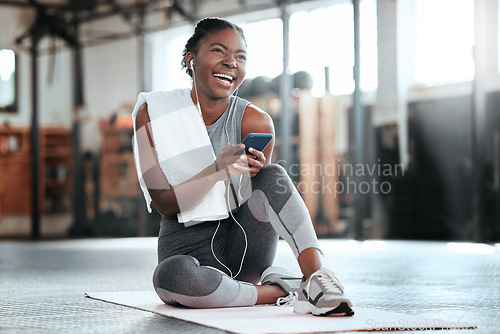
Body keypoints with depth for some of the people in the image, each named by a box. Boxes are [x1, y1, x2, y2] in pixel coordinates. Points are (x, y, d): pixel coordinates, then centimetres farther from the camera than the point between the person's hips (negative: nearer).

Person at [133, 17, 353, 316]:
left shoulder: (256, 122, -4)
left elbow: (262, 198, 4)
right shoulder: (153, 114, -6)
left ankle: (316, 274, -29)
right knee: (173, 276, -39)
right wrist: (217, 172, -30)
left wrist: (256, 172, -21)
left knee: (273, 175, -24)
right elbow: (164, 203, -11)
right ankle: (280, 290, -21)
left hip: (242, 246, 2)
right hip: (186, 250, -1)